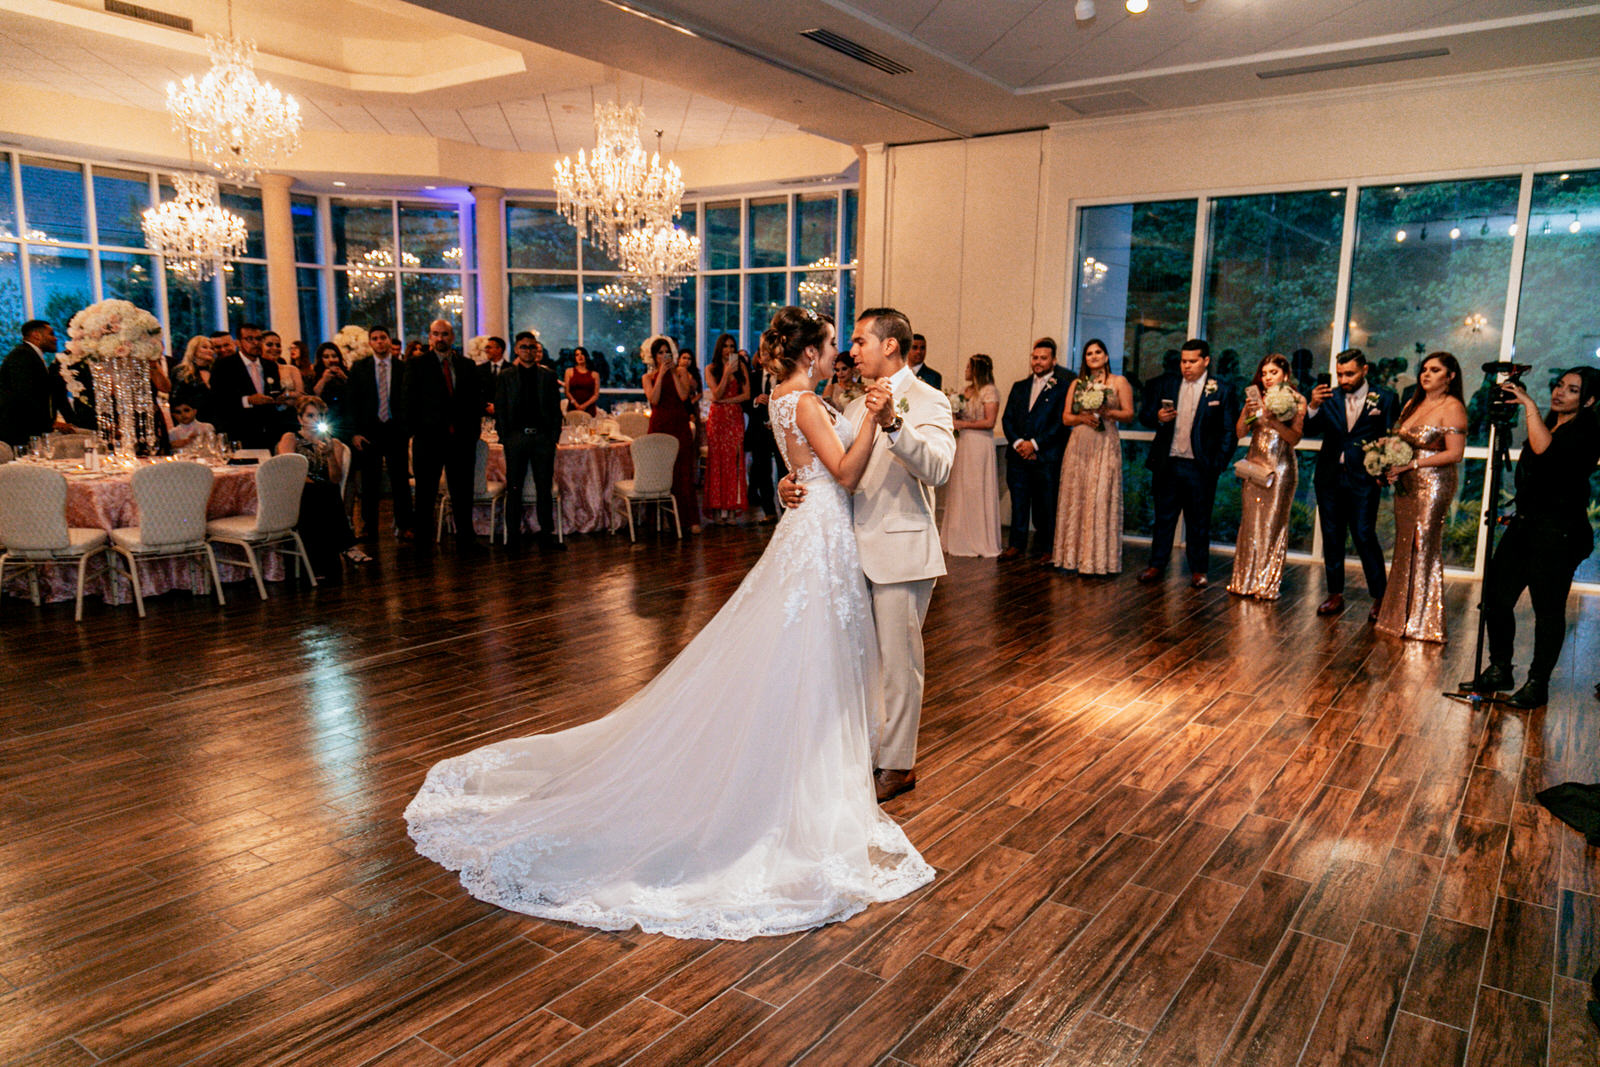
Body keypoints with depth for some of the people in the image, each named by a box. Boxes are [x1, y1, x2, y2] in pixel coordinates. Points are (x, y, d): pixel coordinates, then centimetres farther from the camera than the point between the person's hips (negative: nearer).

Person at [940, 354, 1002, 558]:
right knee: (959, 491, 7)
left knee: (977, 491, -3)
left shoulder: (989, 391, -7)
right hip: (961, 445, 7)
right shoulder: (965, 391, 15)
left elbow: (989, 422, -14)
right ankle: (959, 539, 14)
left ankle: (980, 542, 6)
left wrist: (962, 424, -13)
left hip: (979, 446, -7)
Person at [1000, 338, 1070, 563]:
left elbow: (1061, 422, -7)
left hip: (1046, 457, -4)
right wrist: (1017, 442, -6)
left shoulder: (1062, 388, 1)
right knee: (1018, 502, 7)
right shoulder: (1019, 387, 17)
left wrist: (1035, 443, -13)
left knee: (1046, 505, 1)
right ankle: (1017, 545, 14)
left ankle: (1046, 548, 10)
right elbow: (1007, 418, 11)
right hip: (1018, 456, 4)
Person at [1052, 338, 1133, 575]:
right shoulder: (1077, 384, 15)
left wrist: (1106, 412, -14)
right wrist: (1083, 417, -8)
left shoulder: (1119, 382, 7)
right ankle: (1074, 555, 6)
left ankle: (1098, 558, -2)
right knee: (1076, 496, 1)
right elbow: (1066, 417, 11)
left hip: (1105, 446, -3)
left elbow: (1128, 413, 1)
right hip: (1079, 445, 3)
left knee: (1100, 498, -6)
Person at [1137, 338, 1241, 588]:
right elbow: (1144, 415, 10)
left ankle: (1198, 570, 16)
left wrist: (1219, 464, -9)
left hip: (1200, 467, -2)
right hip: (1168, 464, 2)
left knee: (1199, 521, 7)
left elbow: (1230, 432, 0)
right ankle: (1156, 565, 17)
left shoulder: (1222, 391, 1)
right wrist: (1158, 418, -12)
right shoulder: (1165, 384, 8)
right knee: (1163, 518, 8)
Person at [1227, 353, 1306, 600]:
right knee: (1250, 522, 2)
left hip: (1281, 467, -3)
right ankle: (1246, 580, 10)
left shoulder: (1297, 401, 1)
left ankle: (1267, 584, 5)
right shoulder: (1256, 398, 9)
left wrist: (1274, 420, -24)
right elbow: (1240, 433, 3)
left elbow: (1295, 438, -10)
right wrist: (1248, 413, -13)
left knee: (1273, 523, -2)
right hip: (1255, 464, 3)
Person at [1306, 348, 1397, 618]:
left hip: (1364, 479, -3)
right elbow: (1312, 430, -3)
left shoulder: (1384, 398, 0)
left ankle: (1380, 596, 6)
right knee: (1332, 537, 8)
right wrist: (1313, 406, -22)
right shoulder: (1329, 397, 6)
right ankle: (1335, 594, 17)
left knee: (1365, 536, -6)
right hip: (1330, 477, 3)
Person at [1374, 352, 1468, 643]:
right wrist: (1390, 465, 0)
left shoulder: (1452, 407, -8)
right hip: (1406, 486, 7)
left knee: (1423, 547, -3)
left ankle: (1422, 622, 7)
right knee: (1404, 548, 9)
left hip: (1433, 485, -7)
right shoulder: (1412, 404, 15)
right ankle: (1401, 617, 16)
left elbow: (1455, 454, -15)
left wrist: (1411, 464, -18)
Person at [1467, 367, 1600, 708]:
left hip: (1559, 533, -8)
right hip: (1524, 523, 8)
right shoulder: (1551, 422, 13)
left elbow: (1544, 449, -31)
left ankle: (1538, 685, 13)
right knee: (1496, 598, 7)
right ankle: (1499, 671, 21)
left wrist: (1530, 405, -24)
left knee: (1548, 610, 2)